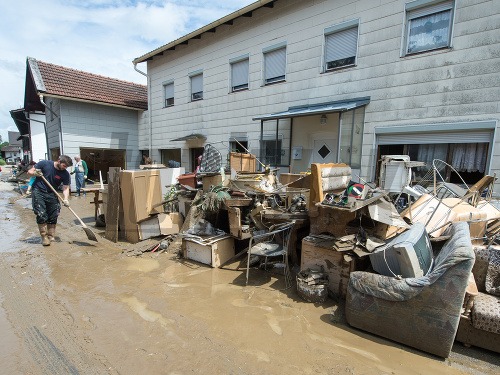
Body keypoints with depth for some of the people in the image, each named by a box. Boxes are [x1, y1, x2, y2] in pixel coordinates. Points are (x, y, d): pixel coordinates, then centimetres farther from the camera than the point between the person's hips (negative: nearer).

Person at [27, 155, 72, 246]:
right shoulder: (44, 164, -11)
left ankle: (51, 237, 16)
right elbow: (29, 172, 1)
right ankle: (44, 237, 2)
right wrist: (35, 173, -23)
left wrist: (65, 199, -25)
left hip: (51, 194, 2)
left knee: (53, 216, 1)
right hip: (38, 192, -2)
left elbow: (66, 188, -9)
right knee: (41, 215, -10)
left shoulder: (65, 174, -8)